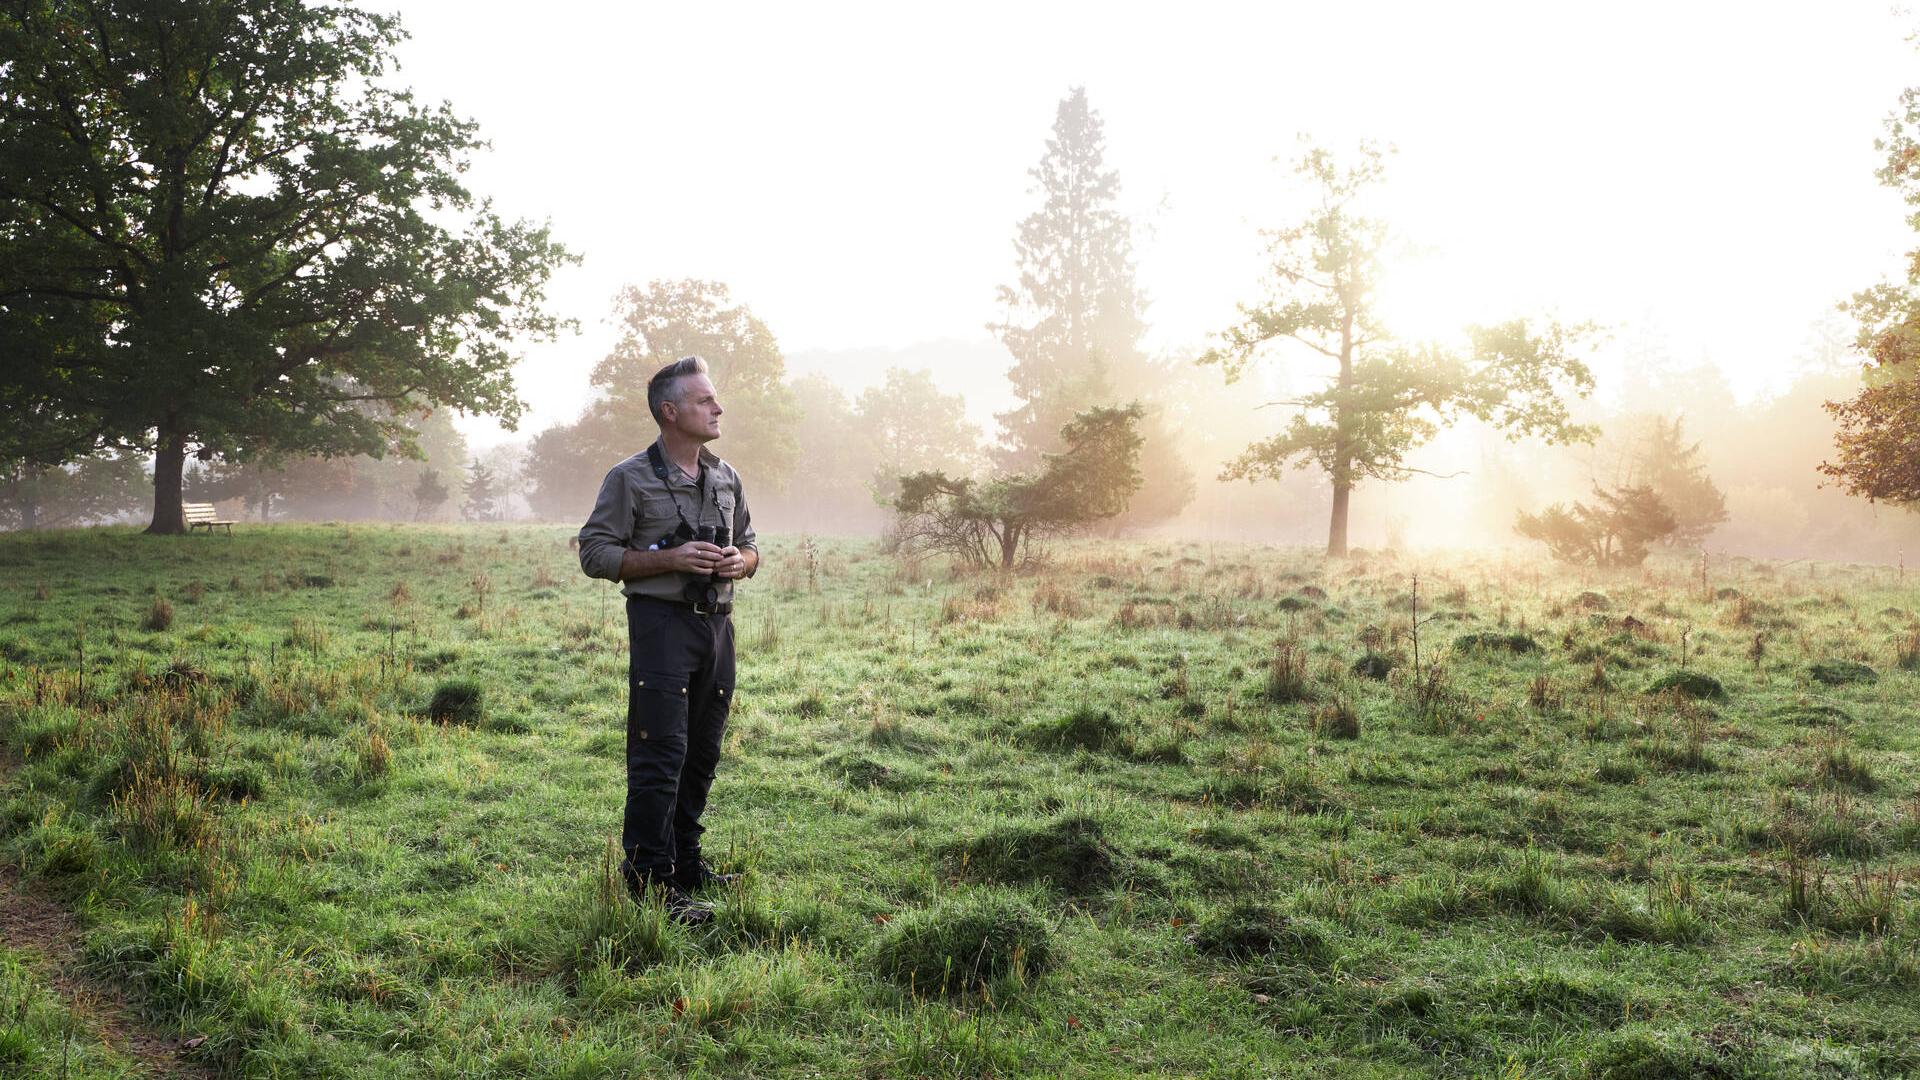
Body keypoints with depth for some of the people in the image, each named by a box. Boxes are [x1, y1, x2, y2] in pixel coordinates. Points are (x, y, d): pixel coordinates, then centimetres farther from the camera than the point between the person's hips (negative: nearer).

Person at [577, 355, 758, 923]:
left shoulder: (726, 478, 13)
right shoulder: (631, 478, -4)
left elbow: (750, 547, 22)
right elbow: (595, 553, -8)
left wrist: (739, 562, -2)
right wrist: (671, 559, -17)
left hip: (717, 623, 6)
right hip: (661, 622, -6)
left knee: (702, 754, 12)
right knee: (659, 754, -9)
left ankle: (686, 863, 24)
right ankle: (650, 880, -3)